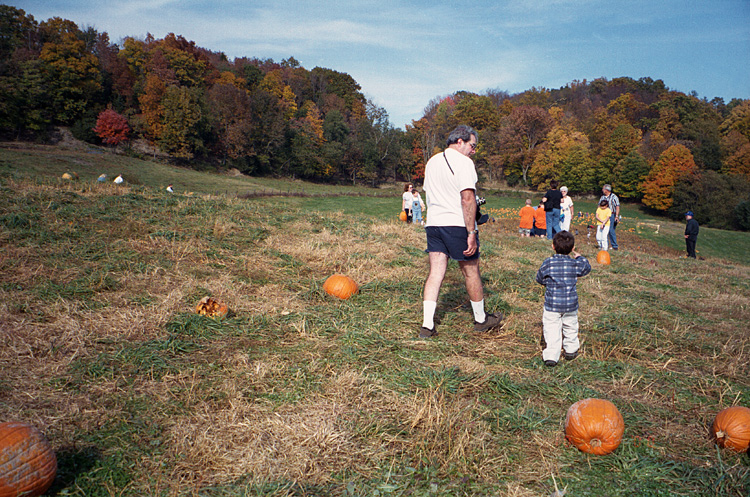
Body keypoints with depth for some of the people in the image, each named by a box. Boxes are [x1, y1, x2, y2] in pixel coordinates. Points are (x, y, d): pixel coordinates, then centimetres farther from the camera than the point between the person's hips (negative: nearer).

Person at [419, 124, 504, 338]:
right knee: (471, 272, 9)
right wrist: (471, 233, -19)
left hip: (433, 223, 6)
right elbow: (467, 198, -19)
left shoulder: (432, 162, 16)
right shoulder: (463, 162, -10)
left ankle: (427, 325, -2)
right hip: (457, 224, -6)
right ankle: (481, 319, 25)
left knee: (435, 273, 4)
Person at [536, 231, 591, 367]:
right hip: (571, 304, 2)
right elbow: (587, 268, 17)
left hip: (552, 303, -2)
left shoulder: (548, 263, -8)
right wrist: (580, 257, 34)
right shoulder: (576, 263, -4)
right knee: (570, 327, 21)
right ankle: (570, 350, 35)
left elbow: (539, 278, 3)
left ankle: (551, 356, -6)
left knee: (551, 329, 0)